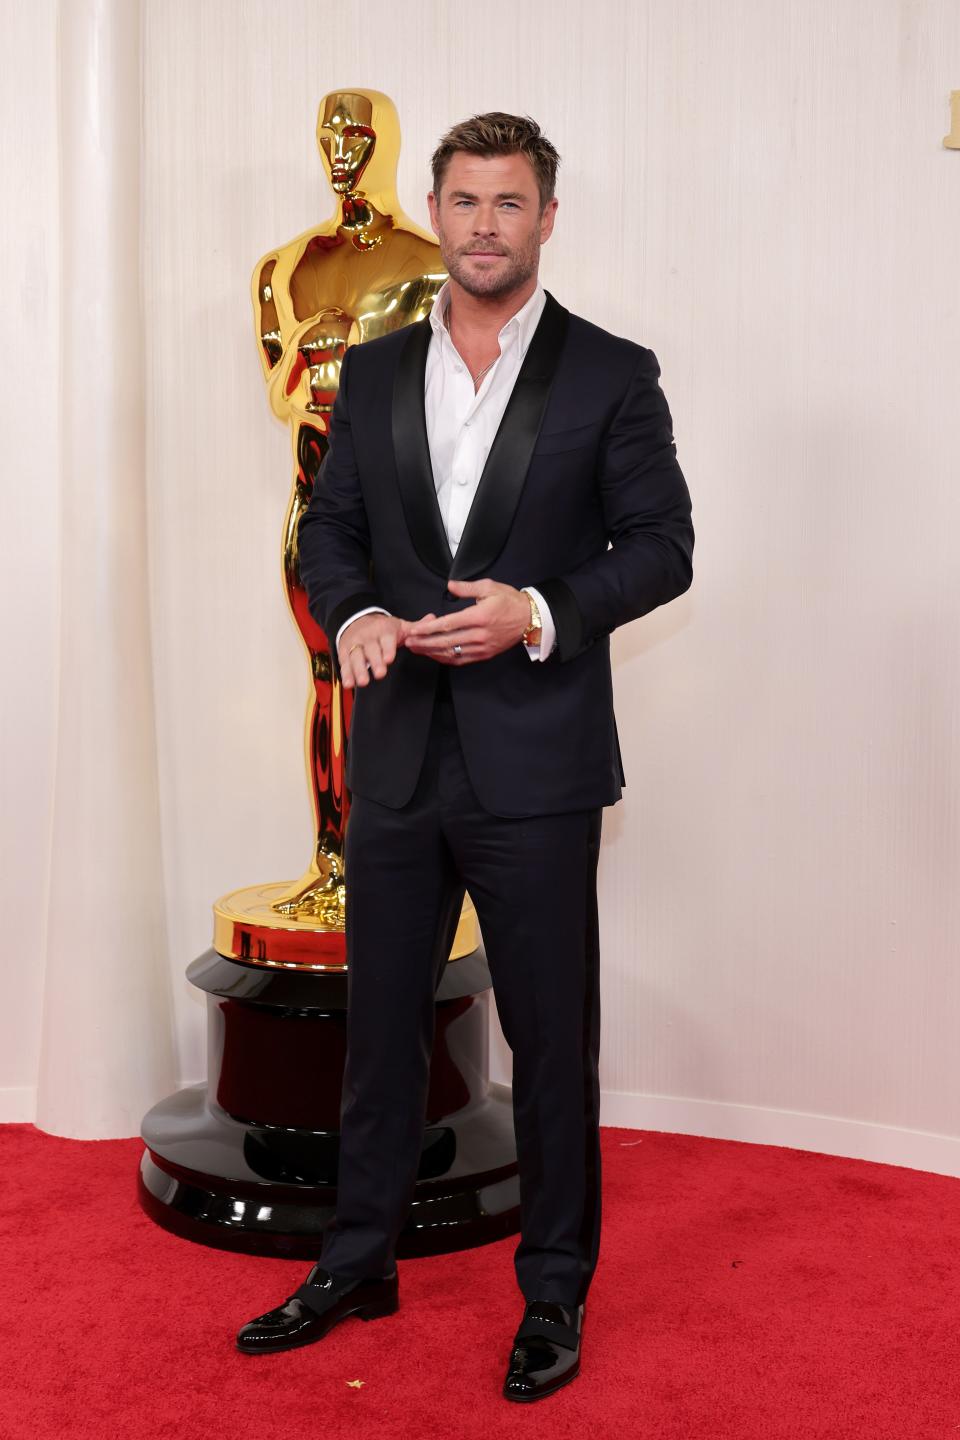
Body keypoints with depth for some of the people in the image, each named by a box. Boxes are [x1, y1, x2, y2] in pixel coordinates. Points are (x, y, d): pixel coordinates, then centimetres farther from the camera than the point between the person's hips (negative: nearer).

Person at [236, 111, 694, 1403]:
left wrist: (540, 613, -18)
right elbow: (331, 526, 12)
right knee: (380, 1021, 15)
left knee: (552, 1037, 7)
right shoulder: (374, 373, 9)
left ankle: (556, 1292, 26)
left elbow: (661, 544, -3)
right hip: (400, 754, 4)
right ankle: (358, 1262, 33)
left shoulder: (611, 374, -2)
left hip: (535, 763, -4)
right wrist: (351, 615, -9)